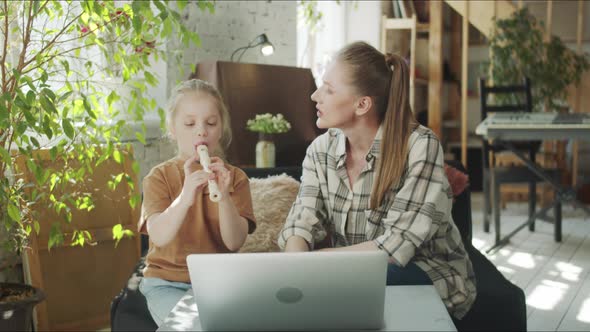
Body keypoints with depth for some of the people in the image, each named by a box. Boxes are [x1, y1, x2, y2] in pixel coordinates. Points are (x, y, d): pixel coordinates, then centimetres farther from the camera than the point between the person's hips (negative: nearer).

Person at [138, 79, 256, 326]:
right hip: (168, 282, -2)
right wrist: (185, 197, -37)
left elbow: (235, 242, -9)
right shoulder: (159, 177, -2)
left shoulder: (235, 177, 2)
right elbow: (159, 237, -19)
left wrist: (224, 197, -26)